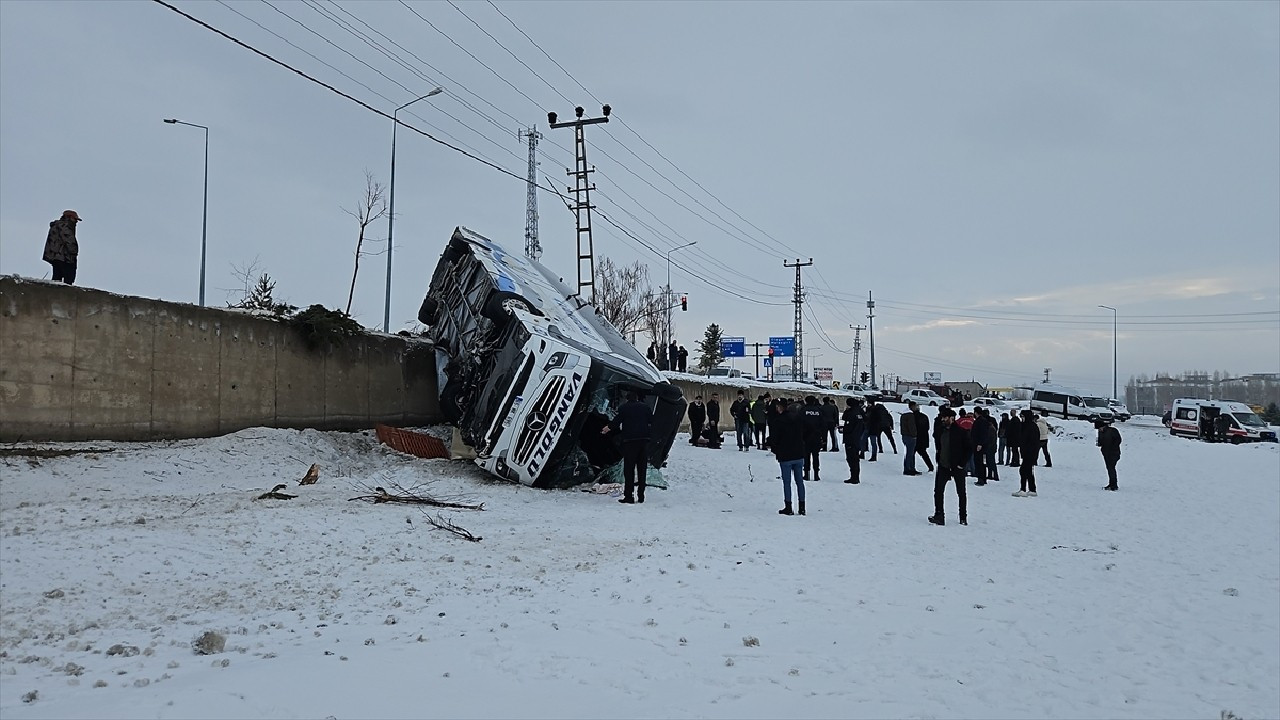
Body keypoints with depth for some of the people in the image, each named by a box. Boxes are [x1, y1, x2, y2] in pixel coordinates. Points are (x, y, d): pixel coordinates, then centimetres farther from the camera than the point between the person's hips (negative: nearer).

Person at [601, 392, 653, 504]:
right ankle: (640, 496, 8)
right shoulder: (645, 407, 11)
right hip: (644, 440, 4)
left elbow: (616, 422, -4)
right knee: (641, 469, 9)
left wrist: (608, 428, 14)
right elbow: (652, 422, 12)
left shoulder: (624, 408, 0)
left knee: (629, 469, -1)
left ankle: (629, 496, -5)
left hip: (630, 441, -4)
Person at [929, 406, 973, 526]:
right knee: (938, 491, -4)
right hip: (943, 467, 5)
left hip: (957, 467, -5)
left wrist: (962, 464, -11)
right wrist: (939, 461, 9)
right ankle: (939, 516, -2)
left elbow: (970, 448, -8)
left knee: (961, 493, 8)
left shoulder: (960, 432, -10)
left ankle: (963, 517, 19)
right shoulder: (941, 432, 8)